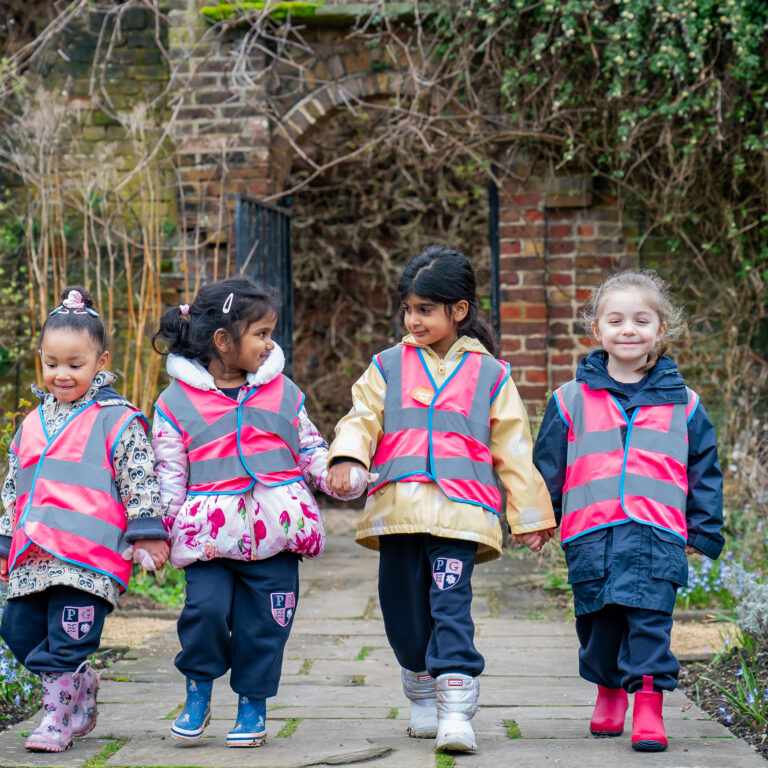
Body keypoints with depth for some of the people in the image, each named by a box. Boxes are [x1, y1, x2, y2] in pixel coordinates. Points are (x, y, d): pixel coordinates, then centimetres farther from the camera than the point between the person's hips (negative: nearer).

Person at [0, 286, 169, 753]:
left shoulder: (118, 420, -2)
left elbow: (141, 480, -4)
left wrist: (147, 531, -10)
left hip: (88, 553, -7)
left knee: (68, 642, -6)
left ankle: (60, 719, 9)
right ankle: (82, 689, 27)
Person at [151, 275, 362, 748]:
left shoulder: (283, 391, 11)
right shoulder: (177, 402, 3)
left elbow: (310, 450, 16)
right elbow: (168, 473, 4)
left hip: (275, 528, 2)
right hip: (210, 531, -2)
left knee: (264, 621, 3)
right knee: (205, 608, -13)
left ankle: (253, 706, 21)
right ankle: (198, 692, 13)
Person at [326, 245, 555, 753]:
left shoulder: (489, 374, 10)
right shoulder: (388, 367, 14)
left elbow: (513, 449, 12)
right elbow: (363, 418, 6)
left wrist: (531, 515, 11)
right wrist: (346, 457, -16)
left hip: (458, 514, -3)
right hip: (397, 510, 3)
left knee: (451, 608, -14)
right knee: (405, 613, 10)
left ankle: (456, 714, -13)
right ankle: (422, 698, 30)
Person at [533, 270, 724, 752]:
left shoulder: (682, 403, 10)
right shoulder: (571, 401, 9)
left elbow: (705, 472, 15)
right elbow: (547, 466, 16)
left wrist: (703, 531, 10)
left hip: (657, 536, -1)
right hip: (590, 534, 1)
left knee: (651, 619, -12)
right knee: (598, 622, 10)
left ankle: (649, 707, -5)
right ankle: (608, 690, 33)